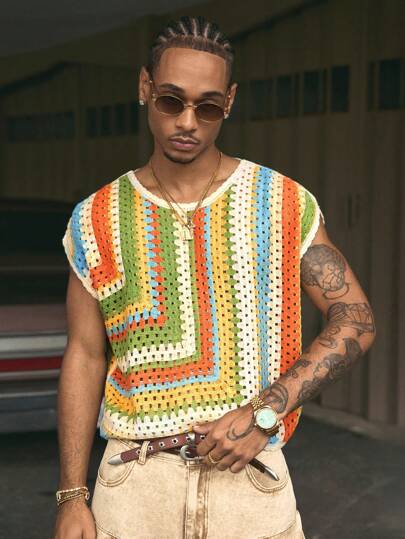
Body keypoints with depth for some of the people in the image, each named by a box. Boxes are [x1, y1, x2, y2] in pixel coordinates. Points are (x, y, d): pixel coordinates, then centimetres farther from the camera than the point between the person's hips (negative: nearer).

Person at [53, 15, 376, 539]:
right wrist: (71, 496, -1)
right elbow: (84, 357, 4)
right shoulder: (98, 219, 2)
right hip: (133, 483, 1)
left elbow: (356, 320, -2)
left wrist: (264, 412, -13)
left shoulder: (285, 203, -2)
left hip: (249, 477, -1)